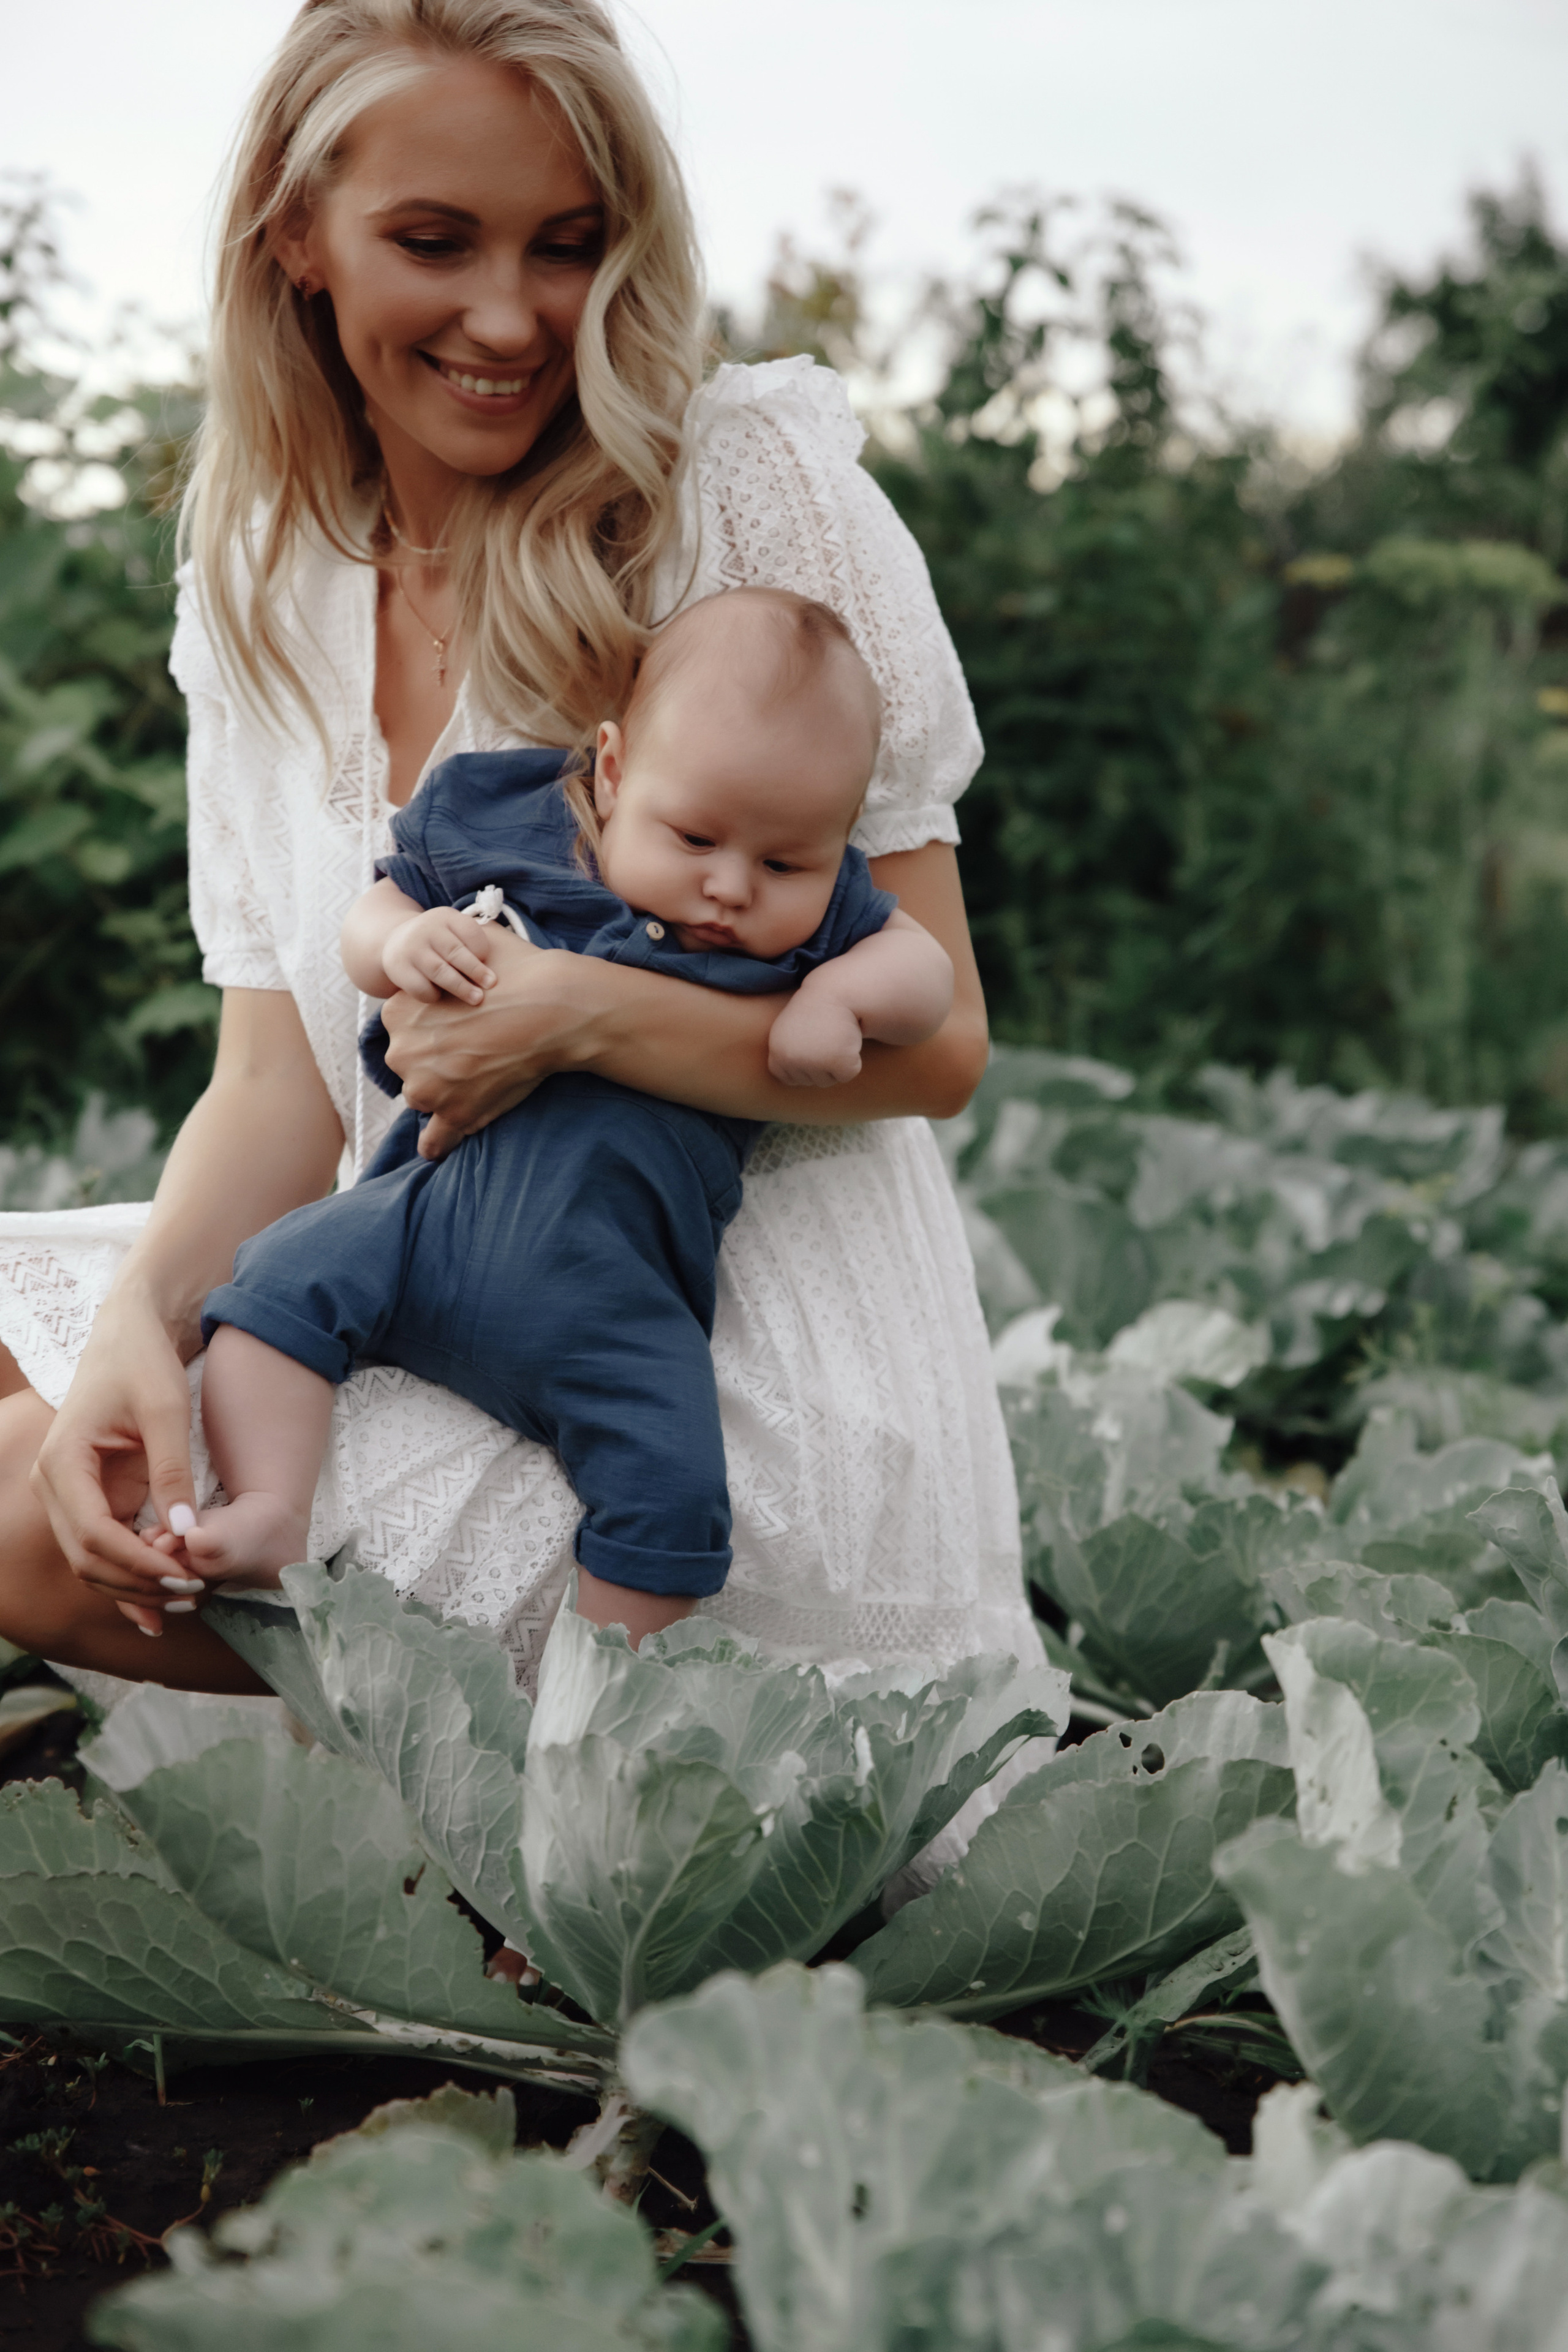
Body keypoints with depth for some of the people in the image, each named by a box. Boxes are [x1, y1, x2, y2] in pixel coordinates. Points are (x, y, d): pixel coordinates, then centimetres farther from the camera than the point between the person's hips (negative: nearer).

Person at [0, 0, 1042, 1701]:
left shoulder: (755, 488, -10)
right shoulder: (257, 585, 7)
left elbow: (930, 1037, -10)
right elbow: (280, 1078, 3)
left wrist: (576, 1010, -25)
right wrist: (145, 1311, -17)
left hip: (749, 1379, -7)